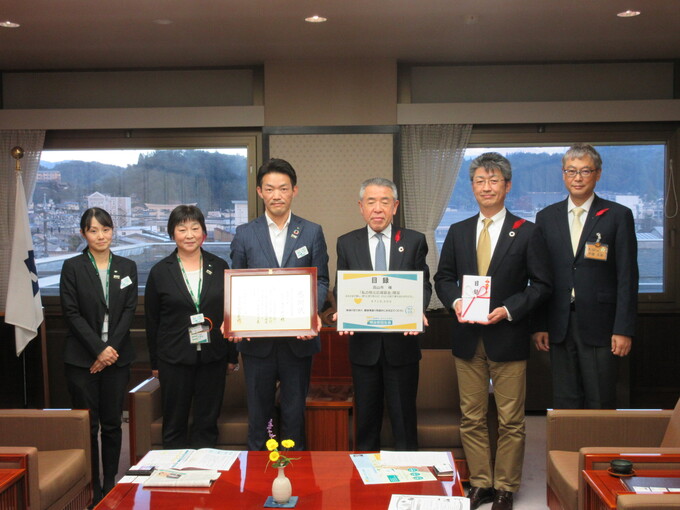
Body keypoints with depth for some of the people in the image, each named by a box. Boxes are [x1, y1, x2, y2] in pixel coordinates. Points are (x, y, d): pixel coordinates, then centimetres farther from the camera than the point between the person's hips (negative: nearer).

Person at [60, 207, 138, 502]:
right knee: (87, 425, 1)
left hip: (117, 356, 2)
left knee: (112, 423, 7)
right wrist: (99, 349, -12)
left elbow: (129, 311, 3)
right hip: (81, 358, -2)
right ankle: (90, 489, 10)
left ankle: (110, 485, 17)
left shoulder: (127, 267, 9)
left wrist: (112, 348, -9)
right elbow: (71, 312, -5)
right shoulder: (73, 267, 1)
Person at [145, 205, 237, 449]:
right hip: (174, 359, -1)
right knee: (174, 423, 7)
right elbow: (152, 321, 3)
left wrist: (232, 356, 5)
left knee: (207, 422, 9)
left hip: (213, 357, 1)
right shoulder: (160, 272, 0)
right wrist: (155, 363, 2)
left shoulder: (220, 268, 4)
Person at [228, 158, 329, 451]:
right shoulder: (244, 234, 4)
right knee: (258, 412, 11)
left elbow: (321, 281, 3)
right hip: (257, 339, 0)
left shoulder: (312, 232, 4)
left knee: (294, 413, 11)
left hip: (298, 339, 0)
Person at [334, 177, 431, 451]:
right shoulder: (346, 243, 5)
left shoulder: (414, 241, 3)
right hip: (364, 343, 1)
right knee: (366, 415, 12)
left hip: (402, 340, -1)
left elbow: (423, 285, 1)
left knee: (404, 415, 8)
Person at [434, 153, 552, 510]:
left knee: (510, 421, 5)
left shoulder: (527, 233, -2)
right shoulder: (458, 232, 8)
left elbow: (542, 284, -3)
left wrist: (509, 310, -16)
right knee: (471, 419, 10)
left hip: (508, 337, -3)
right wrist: (455, 301, -8)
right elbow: (443, 277, 12)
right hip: (467, 337, 3)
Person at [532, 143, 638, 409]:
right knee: (564, 403, 9)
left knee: (601, 404, 3)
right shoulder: (546, 217, 9)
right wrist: (539, 325, 3)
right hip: (559, 327, 3)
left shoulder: (618, 216, 1)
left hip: (600, 327, -2)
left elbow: (627, 277, -2)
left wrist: (624, 329, -8)